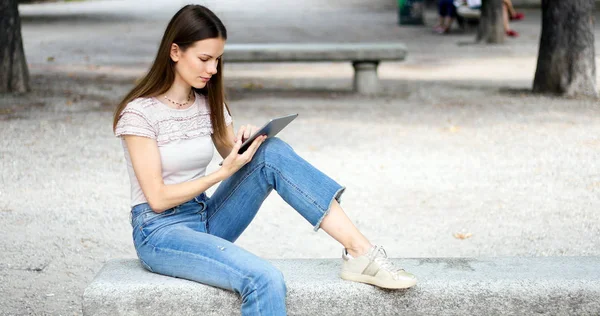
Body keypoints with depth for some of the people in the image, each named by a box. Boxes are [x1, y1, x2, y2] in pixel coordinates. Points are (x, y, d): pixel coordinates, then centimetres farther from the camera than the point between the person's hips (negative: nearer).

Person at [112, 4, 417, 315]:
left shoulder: (208, 103, 7)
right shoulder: (139, 112, -13)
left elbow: (238, 162, 7)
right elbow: (158, 198, -16)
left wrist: (245, 145, -16)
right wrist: (224, 171, -22)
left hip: (207, 220, 6)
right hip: (160, 232, -6)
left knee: (272, 152, -19)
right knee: (264, 280, -34)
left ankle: (359, 252, -25)